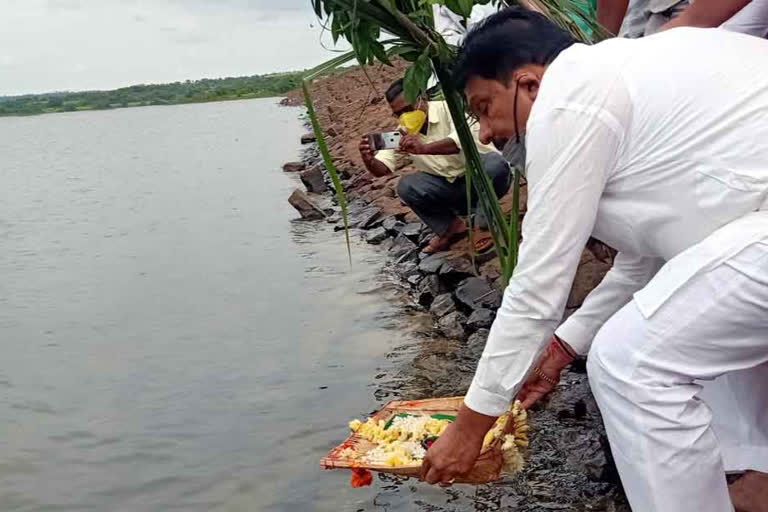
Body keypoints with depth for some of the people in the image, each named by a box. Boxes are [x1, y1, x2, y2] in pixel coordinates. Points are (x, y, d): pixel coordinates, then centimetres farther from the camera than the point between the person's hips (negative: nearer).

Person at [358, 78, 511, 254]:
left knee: (495, 164, -37)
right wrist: (369, 160, -31)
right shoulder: (403, 134, 0)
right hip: (450, 187, 4)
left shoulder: (448, 108, -16)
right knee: (406, 187, -18)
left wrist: (424, 148, -51)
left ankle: (484, 225, -14)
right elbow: (381, 168, -7)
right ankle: (450, 227, 2)